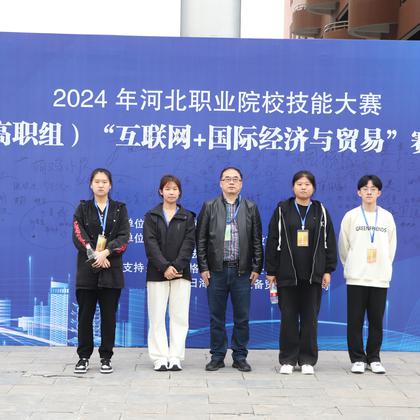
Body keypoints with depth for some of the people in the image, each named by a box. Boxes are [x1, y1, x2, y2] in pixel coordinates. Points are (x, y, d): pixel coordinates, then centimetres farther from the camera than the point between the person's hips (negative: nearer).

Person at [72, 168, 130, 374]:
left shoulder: (119, 209, 9)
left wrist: (106, 252, -17)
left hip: (112, 269, 0)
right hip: (87, 268, 0)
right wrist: (94, 255, -16)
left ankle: (106, 357, 11)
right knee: (85, 315, 2)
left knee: (109, 315, 2)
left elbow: (124, 237, -3)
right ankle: (84, 357, 12)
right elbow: (78, 235, -4)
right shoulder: (83, 208, 8)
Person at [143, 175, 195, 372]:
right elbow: (151, 243, -4)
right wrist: (164, 267, -16)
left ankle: (175, 358, 4)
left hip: (181, 272, 1)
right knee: (157, 317, -1)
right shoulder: (151, 216, 7)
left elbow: (189, 243, -1)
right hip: (157, 273, 0)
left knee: (180, 316, -1)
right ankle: (160, 358, 3)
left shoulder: (187, 217, 9)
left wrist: (177, 266, -14)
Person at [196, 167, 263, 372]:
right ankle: (217, 356, 15)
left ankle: (240, 357, 14)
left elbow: (257, 240, 7)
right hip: (216, 270, 0)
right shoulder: (209, 207, 6)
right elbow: (201, 239, 4)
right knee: (216, 316, 5)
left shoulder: (251, 208, 8)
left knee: (242, 317, 4)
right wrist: (203, 267, -2)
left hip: (242, 271, 0)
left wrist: (256, 268, 0)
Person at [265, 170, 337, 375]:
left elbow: (329, 241, 7)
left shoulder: (321, 211, 7)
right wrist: (271, 271, -2)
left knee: (310, 318, 5)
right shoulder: (282, 210, 3)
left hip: (313, 274, 1)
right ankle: (287, 360, 11)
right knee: (288, 317, 3)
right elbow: (272, 241, 1)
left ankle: (307, 360, 13)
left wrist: (328, 270, 2)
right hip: (287, 273, -1)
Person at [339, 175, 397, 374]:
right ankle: (357, 359, 9)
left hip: (380, 277, 1)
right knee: (355, 320, 0)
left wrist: (384, 266, 10)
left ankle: (374, 358, 14)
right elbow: (343, 246, 7)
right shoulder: (351, 216, 1)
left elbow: (391, 246, 12)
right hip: (356, 277, -1)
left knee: (376, 320, 5)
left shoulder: (387, 217, 6)